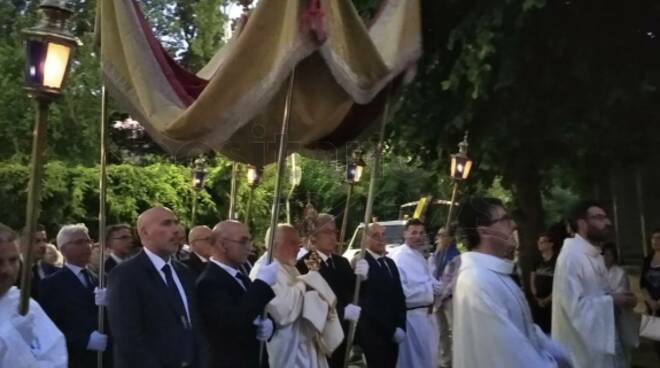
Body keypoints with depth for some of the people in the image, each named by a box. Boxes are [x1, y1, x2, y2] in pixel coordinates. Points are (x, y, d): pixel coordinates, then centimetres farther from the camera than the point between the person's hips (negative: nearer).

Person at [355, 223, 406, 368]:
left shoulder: (390, 263, 15)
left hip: (392, 334, 7)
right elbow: (367, 303, -13)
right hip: (372, 333, -7)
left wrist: (401, 326, 1)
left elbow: (399, 296, 15)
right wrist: (391, 330, -10)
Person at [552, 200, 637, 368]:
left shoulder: (594, 254, 9)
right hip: (583, 343, -10)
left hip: (602, 338, 10)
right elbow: (574, 305, -26)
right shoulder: (571, 256, -22)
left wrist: (617, 297, -1)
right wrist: (612, 301, -17)